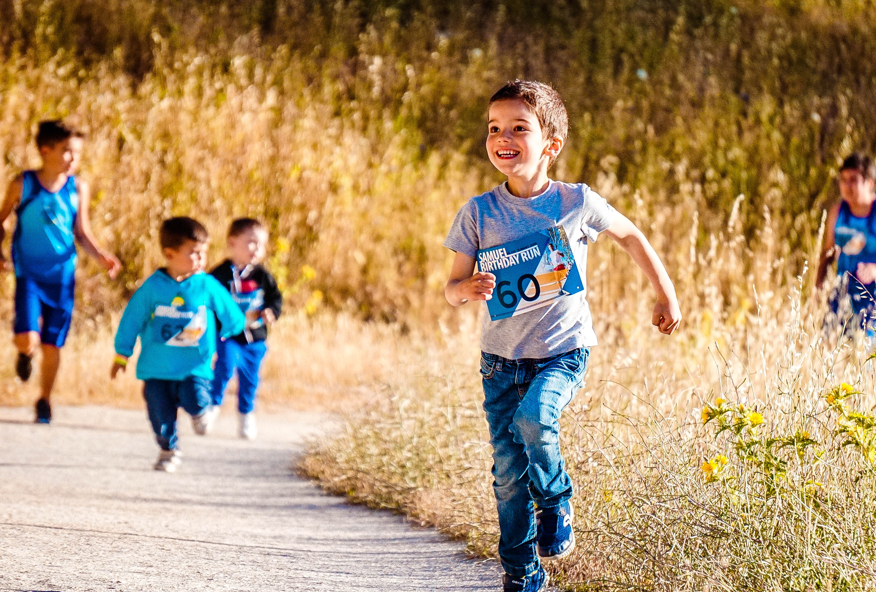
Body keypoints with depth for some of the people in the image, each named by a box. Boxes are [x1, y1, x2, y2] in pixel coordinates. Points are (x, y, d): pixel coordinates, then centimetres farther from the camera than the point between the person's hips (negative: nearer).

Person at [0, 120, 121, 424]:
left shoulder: (78, 188, -1)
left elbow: (82, 233, 6)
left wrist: (102, 256, -10)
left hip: (62, 274, 2)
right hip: (29, 274, -2)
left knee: (52, 345, 7)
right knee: (28, 339, -18)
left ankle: (44, 400, 28)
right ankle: (24, 354, 20)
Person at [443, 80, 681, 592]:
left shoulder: (578, 203, -8)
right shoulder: (479, 214, -6)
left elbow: (632, 237, 11)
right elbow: (452, 288, -1)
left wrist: (667, 297, 14)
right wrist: (468, 289, -25)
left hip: (562, 351, -2)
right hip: (501, 356, 2)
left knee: (533, 418, -30)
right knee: (509, 472, 1)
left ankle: (557, 501, 0)